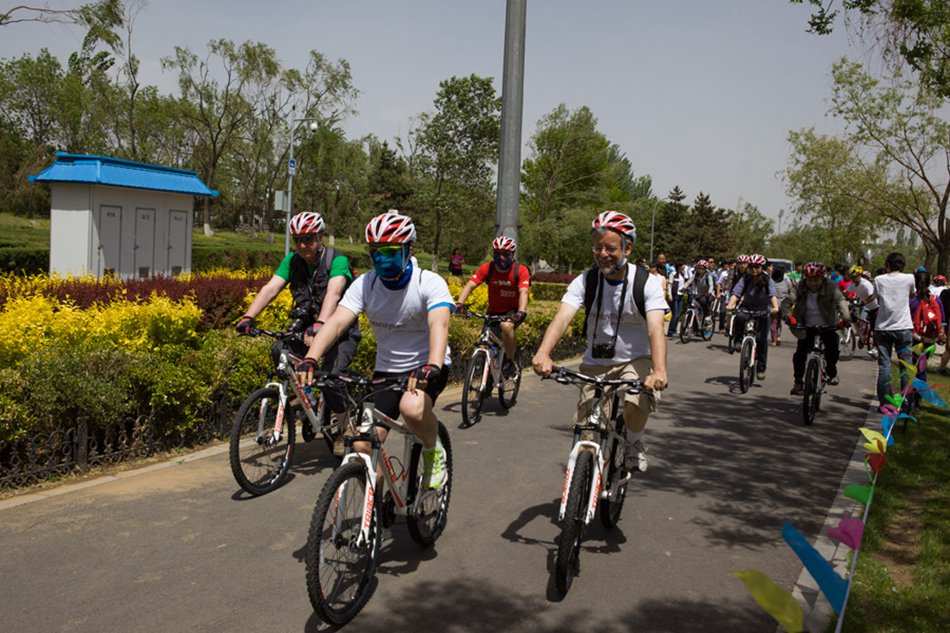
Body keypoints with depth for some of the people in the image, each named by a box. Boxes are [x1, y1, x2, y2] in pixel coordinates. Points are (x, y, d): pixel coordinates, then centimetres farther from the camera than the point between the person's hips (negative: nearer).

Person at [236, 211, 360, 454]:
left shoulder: (337, 261, -19)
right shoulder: (292, 261, -3)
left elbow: (333, 293, -36)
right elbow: (271, 288, -15)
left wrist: (320, 325, -54)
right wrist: (248, 317, -30)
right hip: (307, 325, 5)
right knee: (279, 351, -23)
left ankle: (340, 430, 0)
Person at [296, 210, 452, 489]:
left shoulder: (430, 283, -19)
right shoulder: (364, 284, -10)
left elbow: (439, 325, -36)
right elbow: (336, 322, -23)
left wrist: (431, 367, -55)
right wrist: (310, 359, -41)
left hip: (426, 366, -3)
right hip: (387, 369, 3)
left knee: (412, 408, -36)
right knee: (364, 446, -9)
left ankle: (433, 450, -2)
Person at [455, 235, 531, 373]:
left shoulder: (521, 270, -18)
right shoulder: (487, 268, -13)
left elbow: (524, 292, -31)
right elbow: (470, 285, -21)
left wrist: (521, 312, -49)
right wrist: (459, 303, -39)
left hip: (513, 310, -3)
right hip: (494, 311, 3)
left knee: (506, 325, -35)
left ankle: (511, 362, -15)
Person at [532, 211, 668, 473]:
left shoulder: (647, 282, -15)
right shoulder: (585, 281, -11)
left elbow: (655, 328, -29)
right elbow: (562, 318, -26)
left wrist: (659, 370, -48)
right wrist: (543, 353, -46)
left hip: (635, 360, -2)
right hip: (595, 364, 2)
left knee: (636, 405, -31)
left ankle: (634, 442, 4)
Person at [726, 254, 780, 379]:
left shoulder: (768, 280, -9)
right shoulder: (745, 279, -5)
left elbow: (772, 295, -23)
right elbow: (736, 293, -16)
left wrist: (775, 307, -43)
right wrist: (730, 304, -36)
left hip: (762, 312, -1)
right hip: (747, 308, 1)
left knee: (761, 339, -7)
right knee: (739, 317, -35)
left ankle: (761, 368, 8)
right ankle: (738, 341, -12)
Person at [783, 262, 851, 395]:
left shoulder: (831, 286, -13)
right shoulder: (799, 287, -11)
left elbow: (840, 300, -26)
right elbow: (787, 302, -22)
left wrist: (845, 317, -45)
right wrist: (788, 316, -43)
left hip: (828, 326, 0)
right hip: (807, 327, 0)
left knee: (832, 350, -10)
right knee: (800, 353, -10)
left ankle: (831, 372, 21)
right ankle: (798, 382, 3)